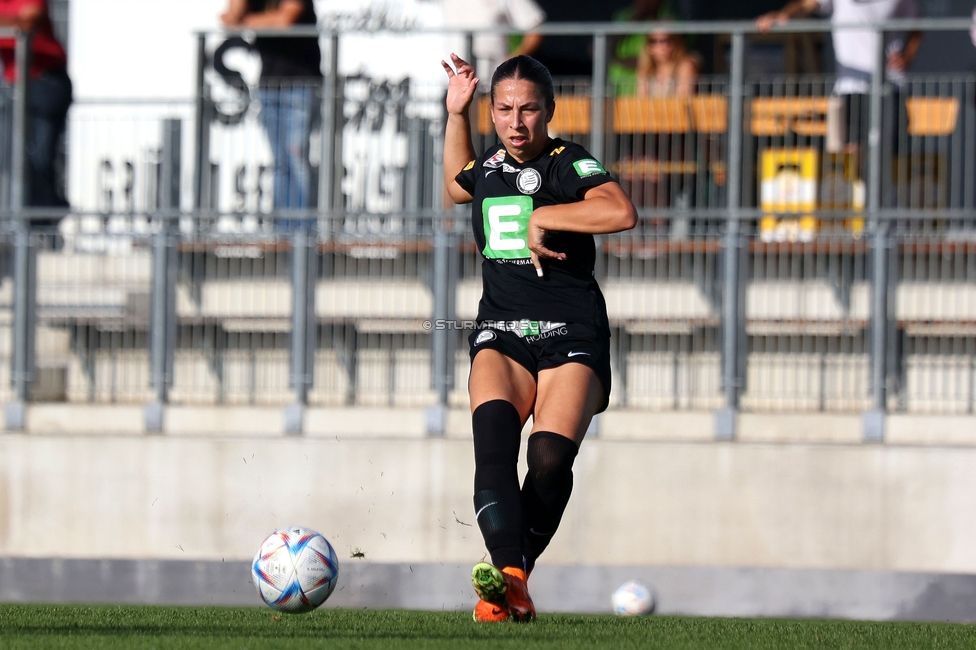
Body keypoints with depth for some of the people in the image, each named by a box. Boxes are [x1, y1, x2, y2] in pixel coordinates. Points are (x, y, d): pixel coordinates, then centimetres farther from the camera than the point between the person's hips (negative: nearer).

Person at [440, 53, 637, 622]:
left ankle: (506, 582, -10)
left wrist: (540, 218, -18)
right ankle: (510, 579, -41)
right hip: (501, 332, 4)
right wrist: (455, 114, 30)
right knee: (493, 432, -26)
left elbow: (622, 213, -25)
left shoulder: (569, 164, -4)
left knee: (551, 458, -24)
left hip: (571, 334, -4)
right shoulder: (488, 167, 16)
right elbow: (457, 186, 43)